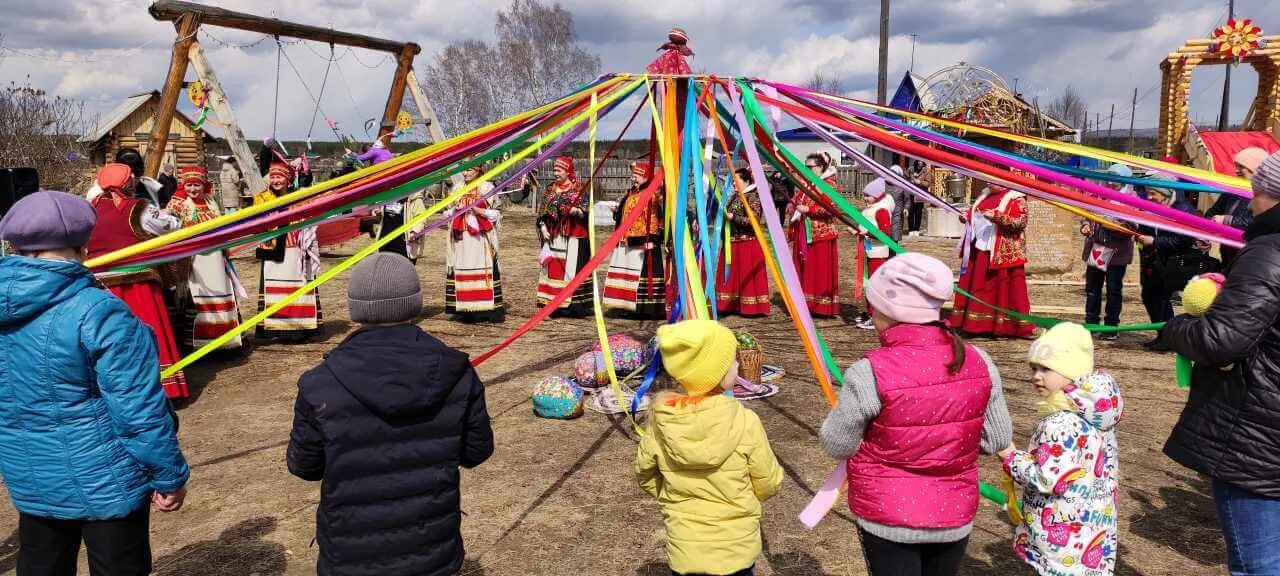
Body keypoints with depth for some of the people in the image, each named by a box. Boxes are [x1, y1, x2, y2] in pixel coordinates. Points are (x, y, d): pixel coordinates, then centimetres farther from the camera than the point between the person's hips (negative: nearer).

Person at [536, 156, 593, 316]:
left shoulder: (579, 188, -1)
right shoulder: (550, 189, 14)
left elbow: (586, 211, -3)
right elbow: (543, 212, 17)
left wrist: (577, 211, -24)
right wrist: (543, 227, 3)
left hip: (573, 237, -5)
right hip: (553, 237, 5)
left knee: (572, 268, -7)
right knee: (553, 268, 3)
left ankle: (574, 303, -3)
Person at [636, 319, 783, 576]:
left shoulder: (660, 420, -14)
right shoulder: (745, 422, -22)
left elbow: (646, 476, 1)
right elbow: (768, 485, -9)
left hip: (683, 550, 2)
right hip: (736, 551, -2)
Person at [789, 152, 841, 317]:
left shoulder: (829, 185, -7)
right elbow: (793, 201, 25)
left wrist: (809, 209, -19)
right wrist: (792, 207, 2)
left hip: (820, 235, -7)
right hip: (802, 234, 7)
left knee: (821, 271, -3)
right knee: (802, 268, 7)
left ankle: (823, 307, 3)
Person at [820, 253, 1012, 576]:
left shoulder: (870, 373, -24)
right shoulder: (978, 362, -10)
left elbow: (836, 445, -12)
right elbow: (998, 439, 0)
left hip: (888, 519, -5)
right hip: (955, 517, 5)